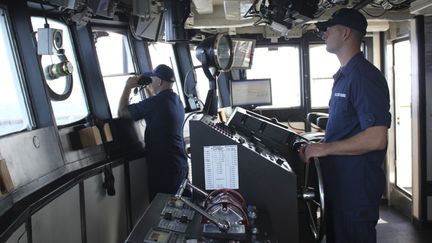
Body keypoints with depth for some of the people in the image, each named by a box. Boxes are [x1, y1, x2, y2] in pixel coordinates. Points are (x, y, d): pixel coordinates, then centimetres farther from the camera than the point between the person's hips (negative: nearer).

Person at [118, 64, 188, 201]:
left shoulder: (155, 102, -19)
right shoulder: (176, 100, 7)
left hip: (164, 168, -8)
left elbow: (122, 112, -9)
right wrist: (148, 90, 24)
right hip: (180, 164, 9)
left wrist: (128, 86, 1)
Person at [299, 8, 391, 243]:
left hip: (357, 188, -10)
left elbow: (376, 139, -26)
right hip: (338, 182, 10)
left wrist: (325, 149, -20)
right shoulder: (344, 75, 14)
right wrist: (316, 146, 7)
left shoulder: (365, 76, -18)